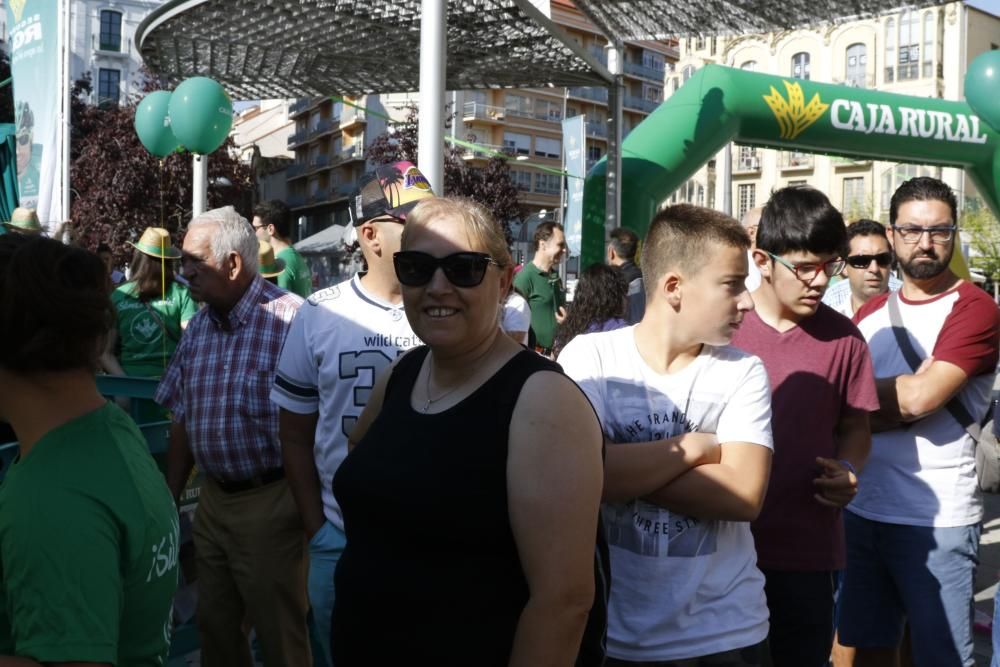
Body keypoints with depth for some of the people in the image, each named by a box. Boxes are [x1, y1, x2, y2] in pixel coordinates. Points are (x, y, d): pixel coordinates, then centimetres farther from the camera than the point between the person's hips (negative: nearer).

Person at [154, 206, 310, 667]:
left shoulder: (289, 318, -19)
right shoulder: (198, 326, 6)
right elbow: (182, 419, 13)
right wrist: (169, 499, 15)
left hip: (269, 503, -7)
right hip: (213, 499, 7)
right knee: (214, 628, 22)